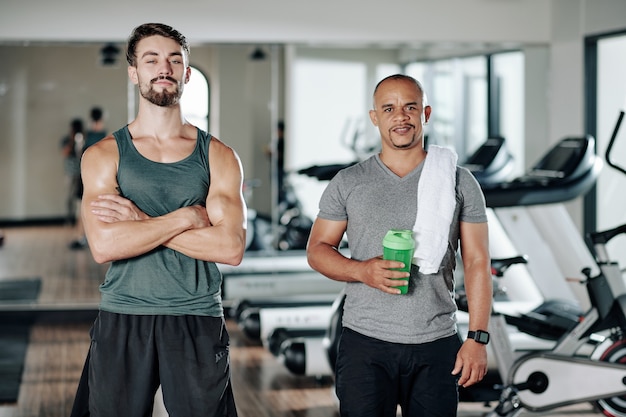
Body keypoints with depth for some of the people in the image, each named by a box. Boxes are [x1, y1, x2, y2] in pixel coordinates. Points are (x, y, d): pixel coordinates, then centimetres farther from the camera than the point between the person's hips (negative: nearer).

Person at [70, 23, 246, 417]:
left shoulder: (218, 156, 4)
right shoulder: (104, 155, 2)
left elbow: (231, 247, -10)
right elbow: (104, 245, -14)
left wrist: (143, 222, -12)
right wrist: (186, 216, -12)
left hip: (198, 324, 0)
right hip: (122, 323, 0)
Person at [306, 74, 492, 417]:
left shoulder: (458, 182, 4)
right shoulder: (348, 183, 5)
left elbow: (477, 263, 3)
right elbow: (317, 249, 7)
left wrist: (478, 338, -6)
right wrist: (363, 270, -13)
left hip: (437, 348, 0)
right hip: (365, 343, 0)